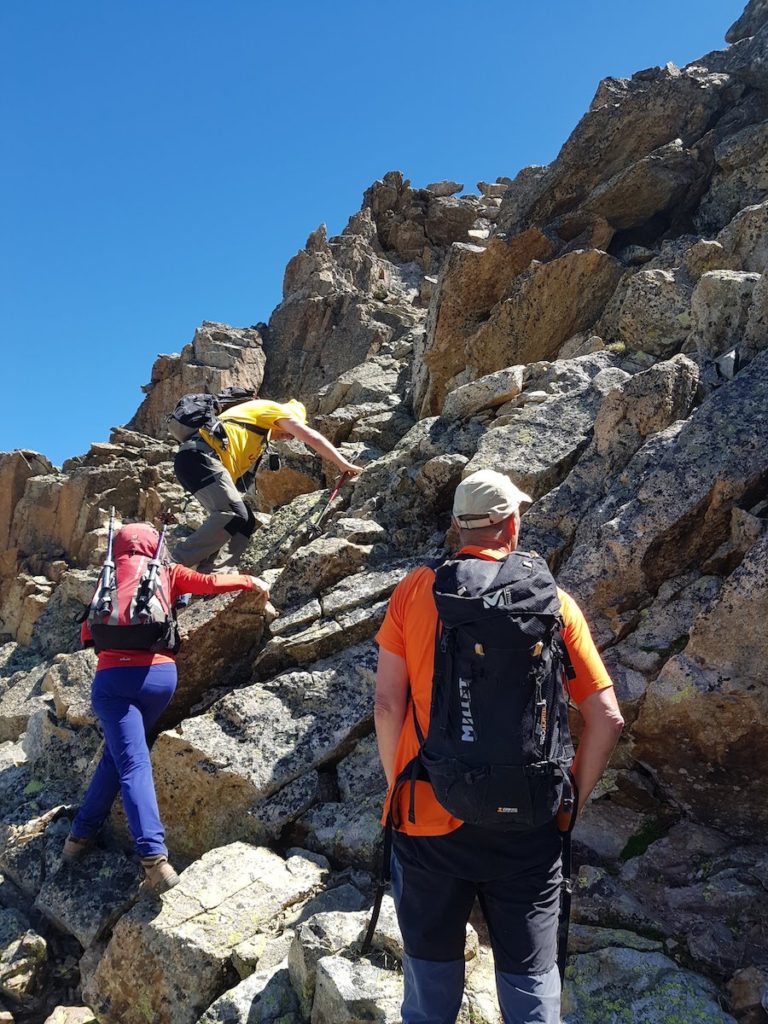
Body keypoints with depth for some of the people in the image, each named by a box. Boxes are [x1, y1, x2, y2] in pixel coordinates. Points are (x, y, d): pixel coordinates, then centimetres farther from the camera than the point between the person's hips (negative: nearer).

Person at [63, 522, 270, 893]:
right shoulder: (165, 572, 12)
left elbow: (88, 633, 18)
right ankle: (85, 830, 25)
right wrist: (250, 580, 19)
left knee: (131, 762, -7)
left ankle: (154, 856, -17)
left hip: (112, 677, 0)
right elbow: (209, 583, 6)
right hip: (159, 674, 1)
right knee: (118, 754, 21)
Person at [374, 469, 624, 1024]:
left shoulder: (415, 590, -5)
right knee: (531, 975, 17)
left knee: (432, 972, 21)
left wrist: (398, 787, 7)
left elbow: (387, 705, -8)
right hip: (526, 829, 0)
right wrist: (573, 801, 8)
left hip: (428, 818, 1)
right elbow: (607, 719, -4)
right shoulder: (554, 602, -3)